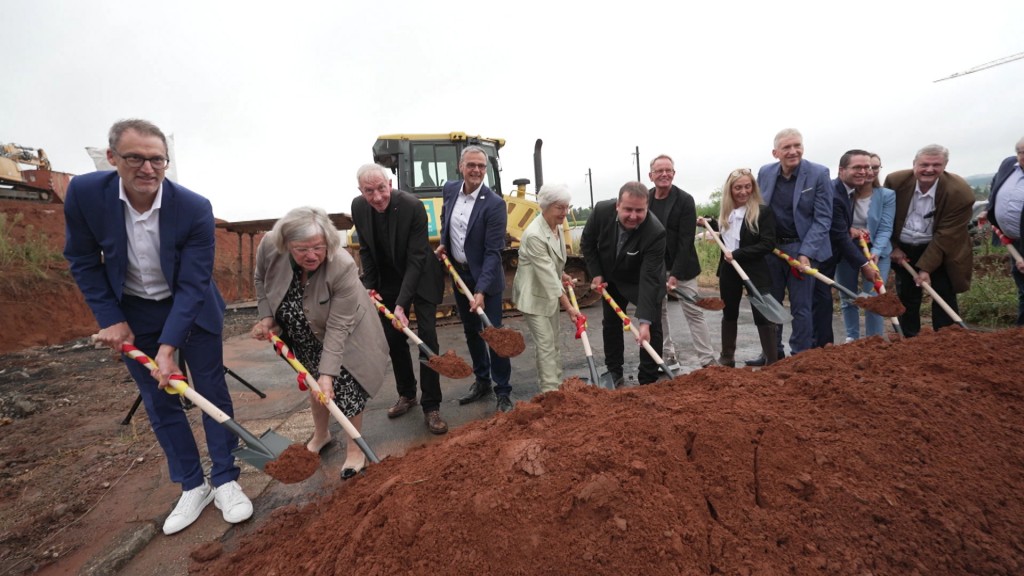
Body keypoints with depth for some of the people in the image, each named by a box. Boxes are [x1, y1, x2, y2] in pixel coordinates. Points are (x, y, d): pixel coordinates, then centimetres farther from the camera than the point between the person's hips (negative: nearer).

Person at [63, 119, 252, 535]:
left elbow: (193, 285, -21)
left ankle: (225, 481, 19)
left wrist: (168, 347, -24)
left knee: (212, 393, 3)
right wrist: (111, 319, -6)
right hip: (134, 313, 3)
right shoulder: (84, 193, -14)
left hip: (191, 310, -2)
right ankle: (192, 486, 23)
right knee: (159, 402, 8)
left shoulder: (195, 208, -23)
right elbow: (82, 261, -1)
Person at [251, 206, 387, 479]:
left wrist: (328, 373, -33)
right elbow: (261, 280, 0)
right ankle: (321, 434, 43)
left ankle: (354, 448, 20)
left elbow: (337, 328, -33)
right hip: (304, 334, 5)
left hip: (342, 335, -4)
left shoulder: (343, 267, -38)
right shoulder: (269, 246, -25)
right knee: (314, 383, 19)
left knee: (345, 387, -1)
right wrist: (266, 316, -8)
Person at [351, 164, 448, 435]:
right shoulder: (358, 207, -10)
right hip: (387, 282, 5)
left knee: (427, 338, -7)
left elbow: (416, 259, -27)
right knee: (393, 339, 11)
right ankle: (407, 394, 30)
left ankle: (431, 406, 4)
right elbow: (366, 249, 4)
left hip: (420, 279, -5)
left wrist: (401, 303, -31)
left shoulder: (412, 206, -26)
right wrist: (369, 288, -4)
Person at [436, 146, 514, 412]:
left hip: (485, 277, -6)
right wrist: (443, 244, 7)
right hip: (458, 273, 6)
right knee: (471, 331, 16)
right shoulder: (450, 189, -1)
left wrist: (481, 291, -28)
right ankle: (482, 380, 33)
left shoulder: (494, 204, -19)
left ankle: (503, 392, 13)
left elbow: (493, 252, -22)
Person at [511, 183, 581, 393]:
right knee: (545, 344, -6)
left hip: (550, 293, 9)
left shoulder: (556, 226, -1)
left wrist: (562, 275, 13)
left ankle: (555, 387, 28)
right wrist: (568, 305, -30)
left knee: (553, 343, 15)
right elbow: (547, 274, -31)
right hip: (533, 295, -9)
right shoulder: (534, 235, -29)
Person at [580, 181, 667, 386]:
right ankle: (614, 373, 28)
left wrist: (644, 321, -43)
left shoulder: (655, 232, -36)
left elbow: (649, 279, -38)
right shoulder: (601, 211, -27)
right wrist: (596, 274, -13)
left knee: (652, 329, -6)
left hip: (642, 281, -3)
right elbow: (587, 243, -8)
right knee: (610, 324, 12)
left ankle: (648, 381, 8)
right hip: (612, 279, 4)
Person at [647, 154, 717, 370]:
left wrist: (676, 274, -20)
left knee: (693, 312, -1)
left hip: (681, 267, -4)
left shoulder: (685, 200, -11)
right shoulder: (644, 199, 1)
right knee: (658, 311, 9)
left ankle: (708, 360, 7)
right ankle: (669, 354, 23)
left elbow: (686, 241, -15)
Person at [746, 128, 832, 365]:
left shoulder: (819, 173, -8)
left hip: (802, 249, -4)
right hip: (771, 248, 4)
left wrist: (805, 252, -19)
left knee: (801, 307, 2)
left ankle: (800, 357, 16)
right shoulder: (764, 172, 3)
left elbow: (823, 218, -10)